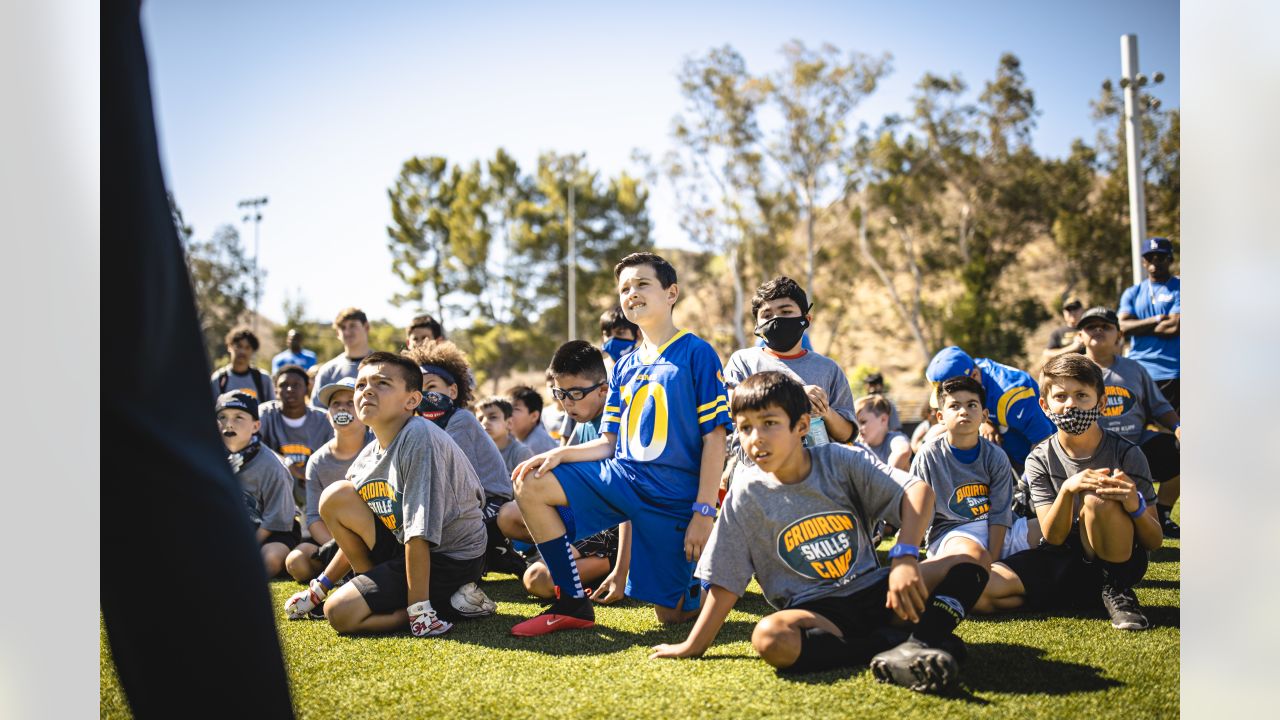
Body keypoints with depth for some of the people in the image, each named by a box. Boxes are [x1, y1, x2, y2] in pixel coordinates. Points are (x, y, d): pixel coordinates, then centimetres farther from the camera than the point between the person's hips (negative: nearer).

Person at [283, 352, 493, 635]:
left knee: (341, 612, -16)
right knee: (335, 496, -1)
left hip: (450, 560, -8)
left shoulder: (420, 438, -22)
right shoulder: (368, 456, 5)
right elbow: (356, 534, 16)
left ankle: (449, 604, -6)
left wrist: (418, 610, -27)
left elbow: (419, 534, -26)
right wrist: (321, 586, 15)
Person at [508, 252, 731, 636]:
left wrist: (704, 512, -16)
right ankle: (573, 604, -4)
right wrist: (559, 454, -7)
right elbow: (609, 443, 11)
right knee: (531, 486, -12)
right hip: (622, 476, 6)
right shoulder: (624, 367, 11)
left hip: (675, 496, -6)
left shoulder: (697, 354, -7)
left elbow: (714, 438, -10)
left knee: (673, 614, -5)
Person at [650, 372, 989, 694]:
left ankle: (917, 643, -37)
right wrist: (694, 646, 1)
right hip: (812, 610, -2)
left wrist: (904, 557, -27)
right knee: (769, 636, -37)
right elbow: (726, 581, 2)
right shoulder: (747, 495, -2)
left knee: (967, 564, -16)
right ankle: (901, 639, -27)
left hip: (872, 591, 2)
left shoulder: (840, 461, -2)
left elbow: (917, 490, -12)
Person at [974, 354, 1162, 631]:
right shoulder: (1040, 460, -2)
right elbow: (1053, 536, -11)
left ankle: (1116, 591, -11)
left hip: (1120, 563, -2)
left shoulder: (1127, 454, -8)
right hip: (1062, 562, 2)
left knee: (1098, 498, -33)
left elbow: (1154, 541, -6)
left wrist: (1136, 506, -30)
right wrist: (1067, 489, -30)